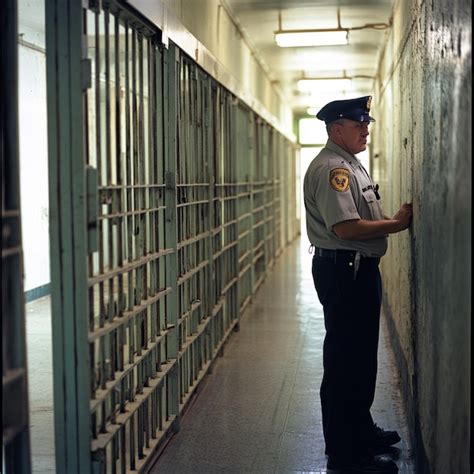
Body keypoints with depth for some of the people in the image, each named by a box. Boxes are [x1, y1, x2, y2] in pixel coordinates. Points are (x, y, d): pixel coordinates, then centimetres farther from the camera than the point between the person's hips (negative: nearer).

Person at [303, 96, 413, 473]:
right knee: (346, 361, -3)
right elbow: (346, 227, -26)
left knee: (362, 356, 21)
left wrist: (396, 219, 7)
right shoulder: (331, 168, -17)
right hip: (342, 272, -11)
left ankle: (361, 430, 36)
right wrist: (398, 223, -18)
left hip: (360, 269, 11)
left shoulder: (352, 165, 17)